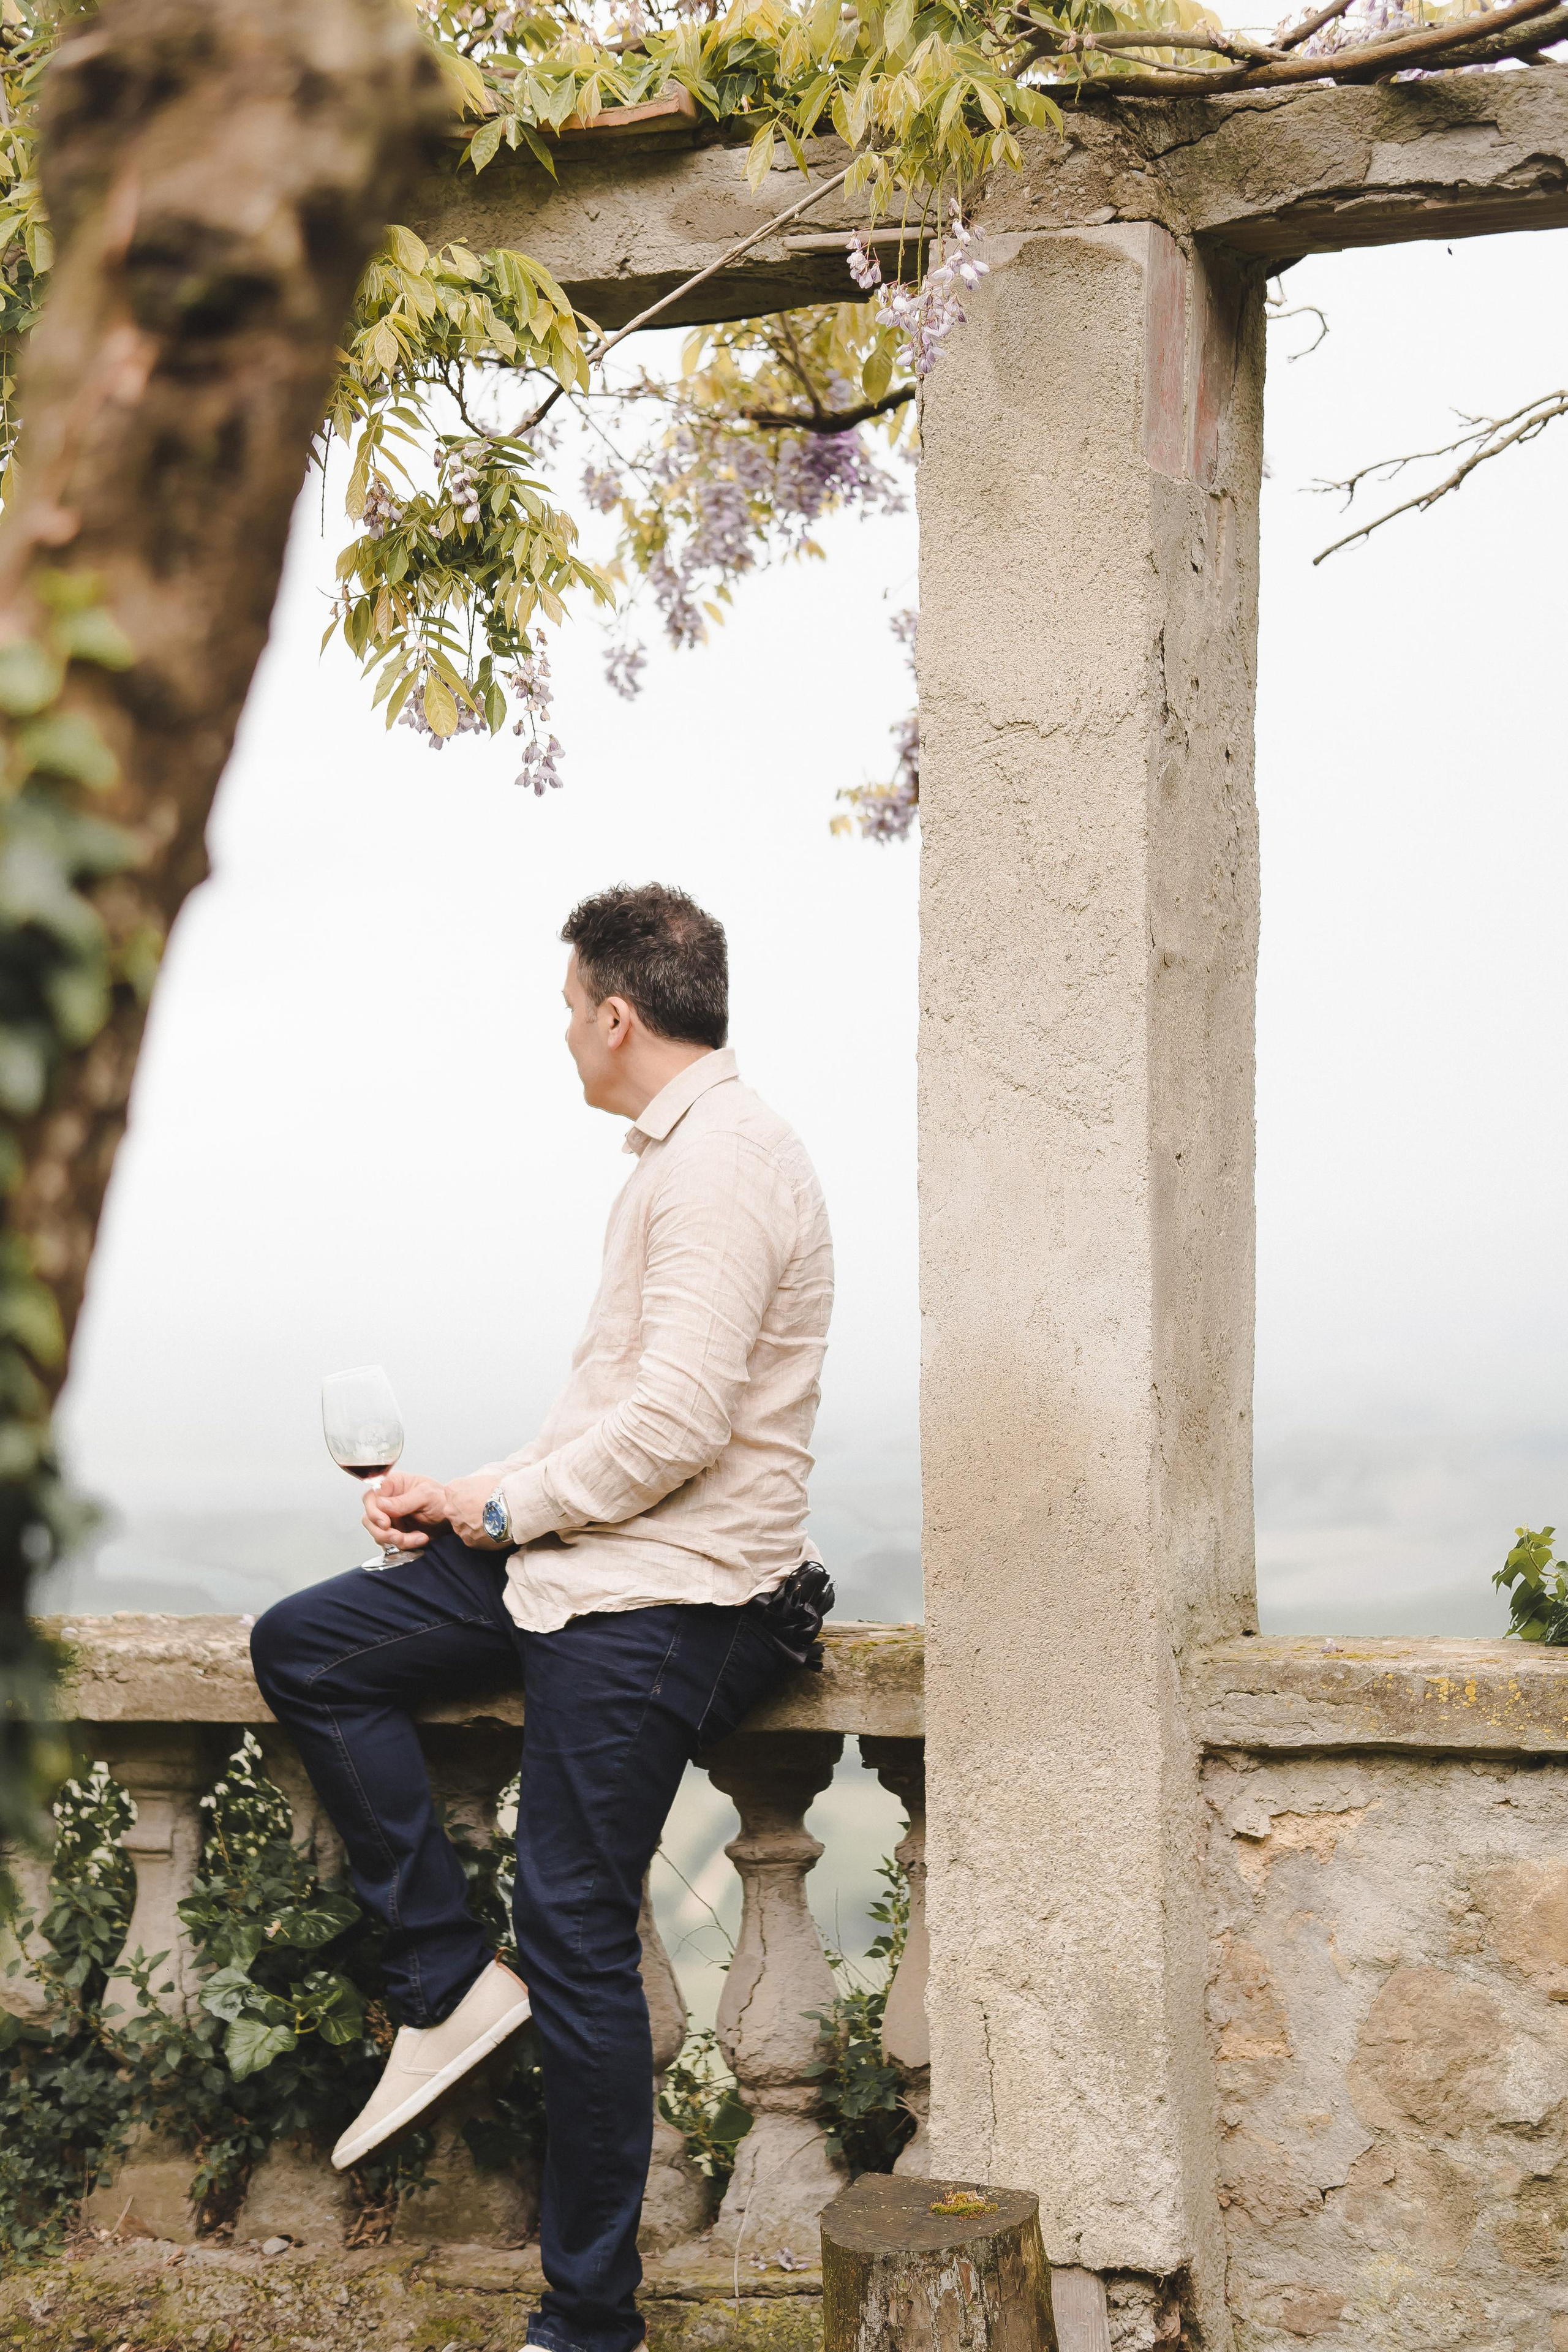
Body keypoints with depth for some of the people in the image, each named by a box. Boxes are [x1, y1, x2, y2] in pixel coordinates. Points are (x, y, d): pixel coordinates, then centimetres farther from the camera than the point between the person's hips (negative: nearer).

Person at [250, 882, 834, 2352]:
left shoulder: (718, 1163, -17)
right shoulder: (685, 1153, 16)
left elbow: (675, 1425, -25)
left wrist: (501, 1506, -11)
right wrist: (476, 1500, 9)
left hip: (661, 1601, -11)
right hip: (593, 1568, 11)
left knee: (577, 1942, -7)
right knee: (302, 1647, 7)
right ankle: (449, 1985, 6)